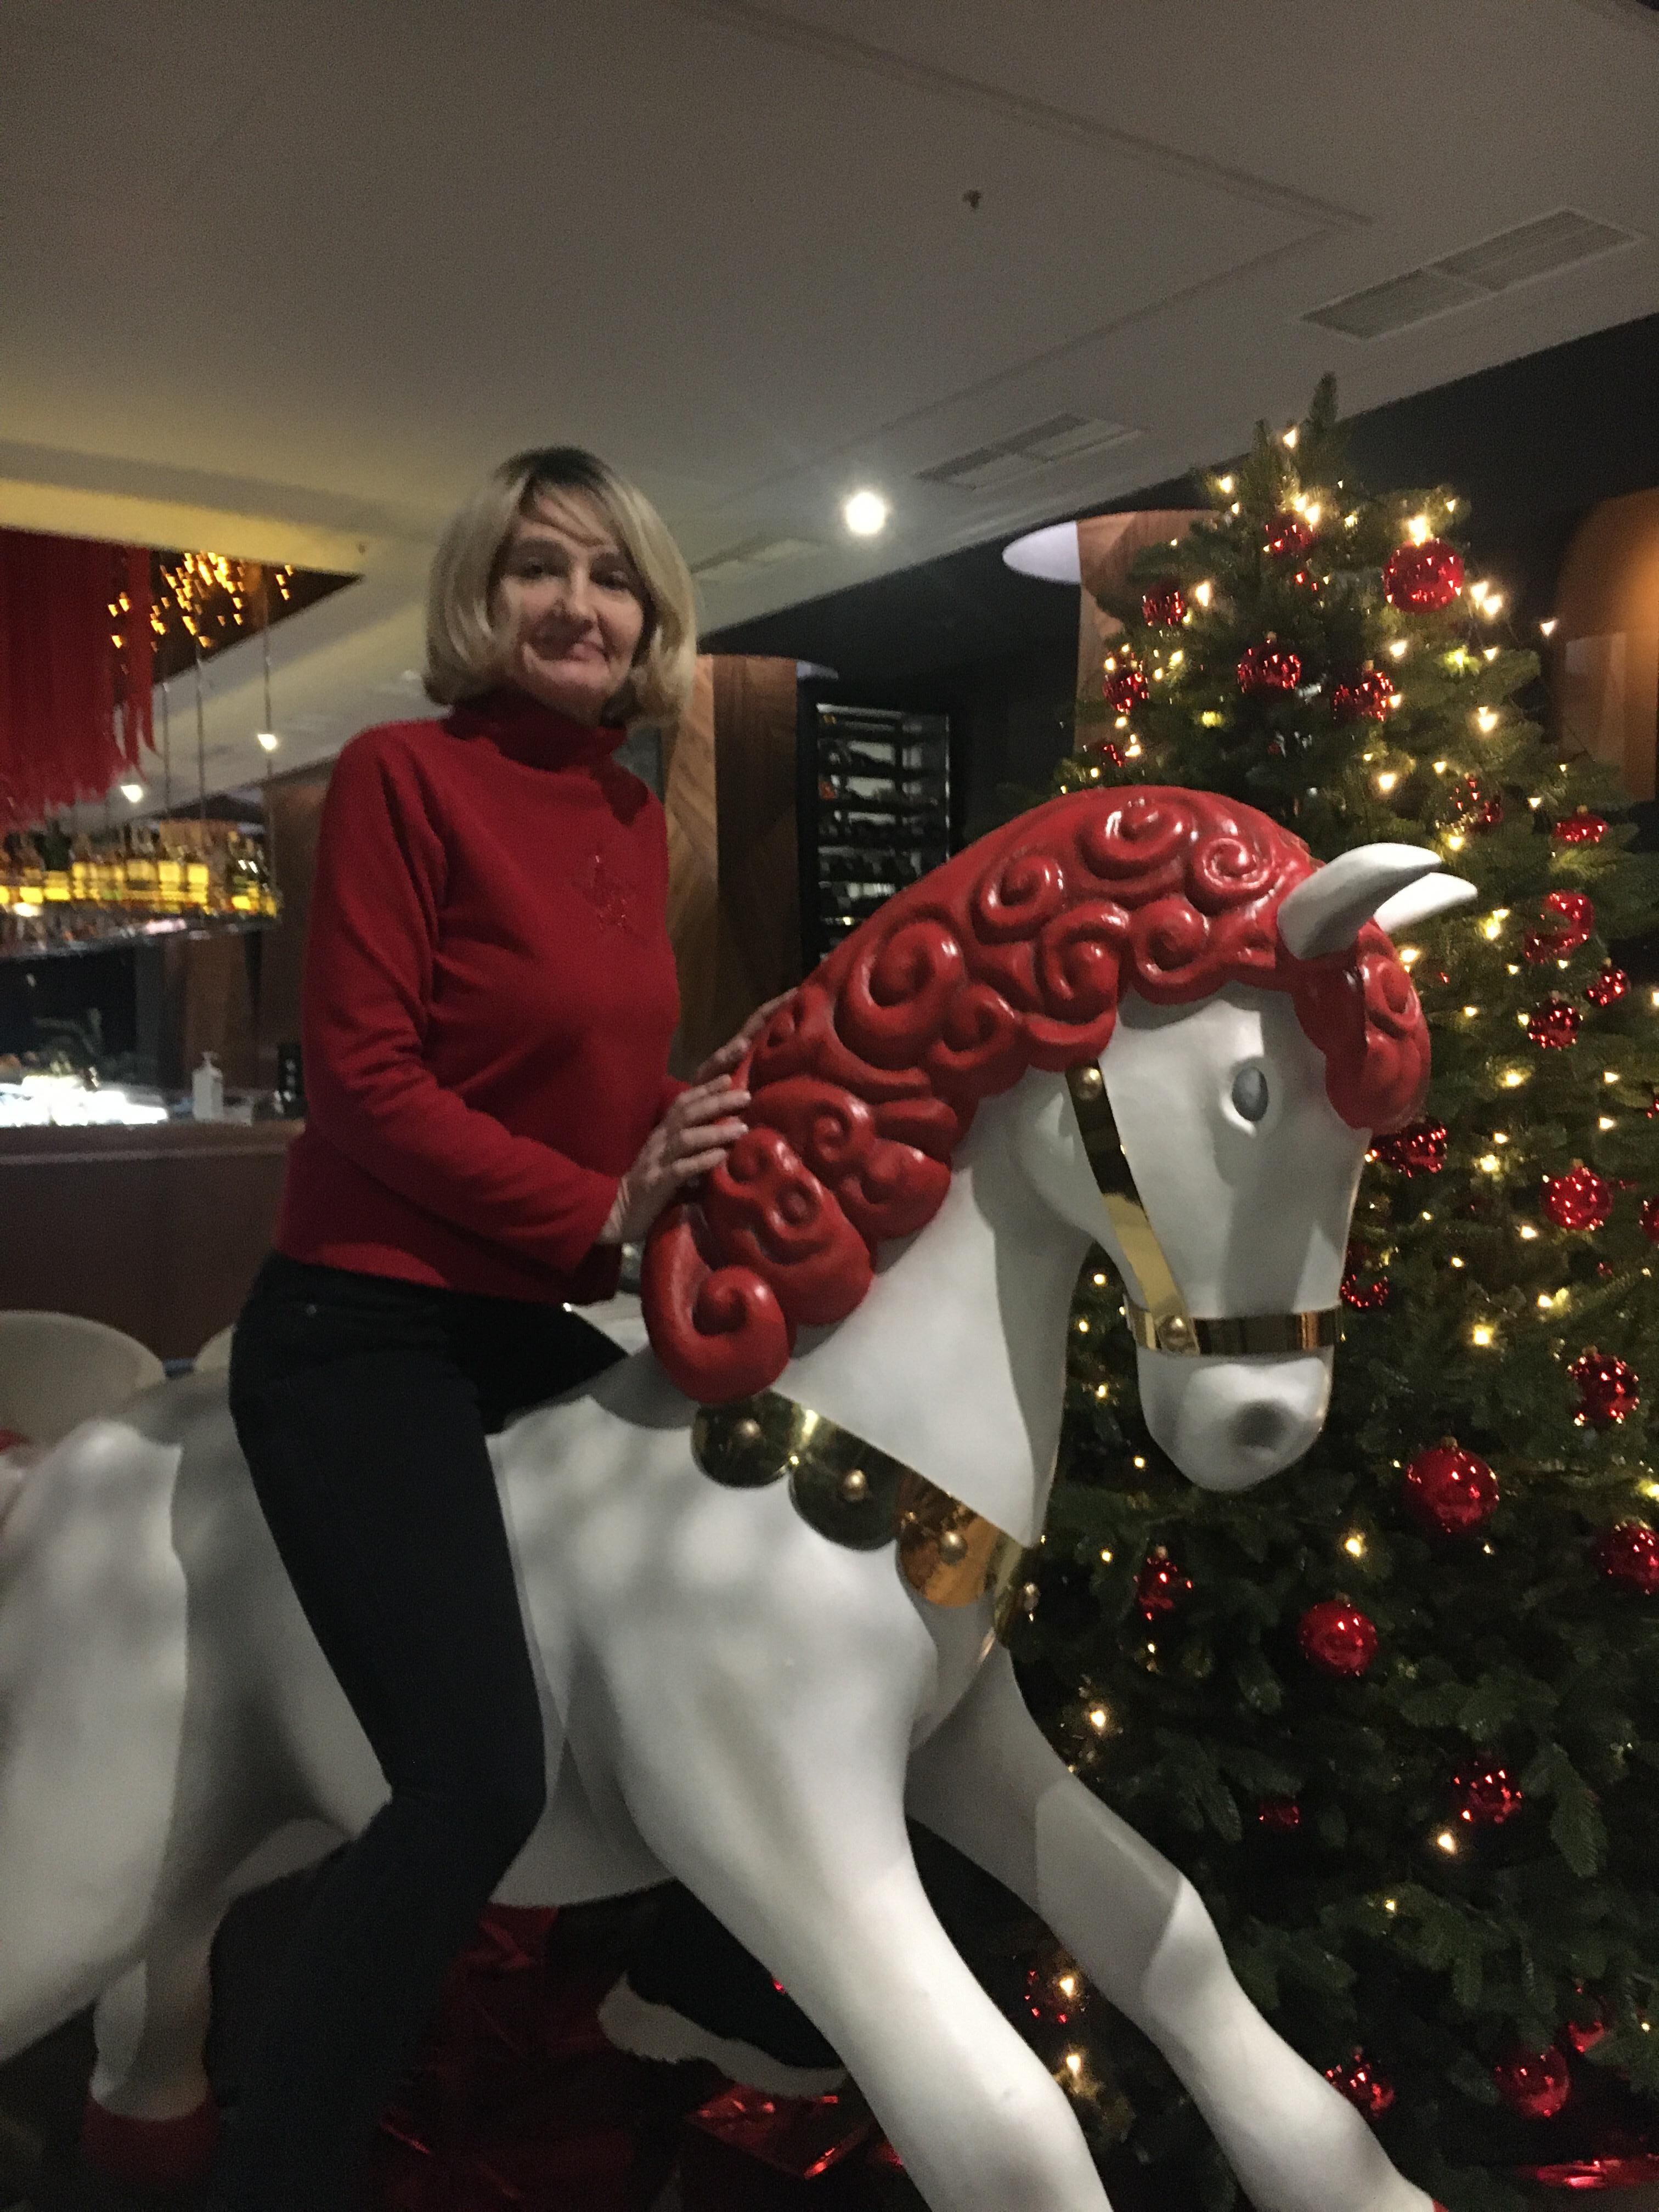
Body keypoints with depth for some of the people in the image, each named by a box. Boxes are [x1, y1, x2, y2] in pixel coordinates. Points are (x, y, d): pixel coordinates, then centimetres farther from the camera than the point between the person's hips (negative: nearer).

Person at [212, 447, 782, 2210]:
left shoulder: (638, 822, 11)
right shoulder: (403, 774, -9)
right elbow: (365, 1076, -16)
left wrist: (706, 1122, -2)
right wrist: (606, 1209, -20)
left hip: (533, 1329, 9)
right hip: (362, 1336, -8)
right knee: (480, 1783, -20)